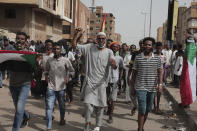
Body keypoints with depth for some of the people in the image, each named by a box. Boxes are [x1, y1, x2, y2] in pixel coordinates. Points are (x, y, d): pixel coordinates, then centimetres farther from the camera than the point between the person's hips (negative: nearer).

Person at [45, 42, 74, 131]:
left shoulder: (65, 60, -2)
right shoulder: (49, 60, 4)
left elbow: (71, 70, 6)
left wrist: (67, 77, -7)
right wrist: (46, 76, 1)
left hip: (61, 87, 0)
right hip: (51, 87, 0)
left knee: (62, 105, 17)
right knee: (49, 107, -6)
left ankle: (62, 119, 44)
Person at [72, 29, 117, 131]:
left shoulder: (109, 52, 1)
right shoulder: (89, 48, 3)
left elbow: (114, 67, -11)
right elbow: (74, 46, 2)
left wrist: (113, 64, -34)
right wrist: (77, 35, -11)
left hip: (101, 83, 1)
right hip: (89, 81, 0)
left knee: (100, 106, 8)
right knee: (88, 103, -10)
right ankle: (87, 122, 17)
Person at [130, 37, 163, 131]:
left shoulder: (157, 58, 5)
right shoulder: (138, 58, -1)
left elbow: (160, 72, 7)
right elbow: (134, 73, 3)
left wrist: (160, 83, -10)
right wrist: (132, 87, 3)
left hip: (152, 88, 3)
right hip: (141, 88, -3)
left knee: (148, 110, 14)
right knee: (142, 110, -8)